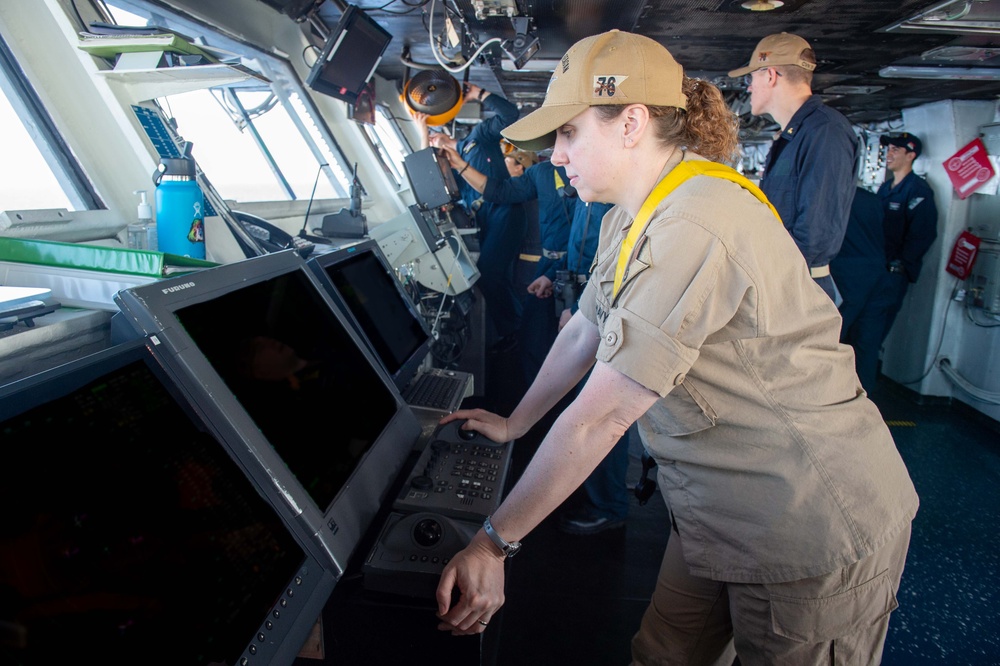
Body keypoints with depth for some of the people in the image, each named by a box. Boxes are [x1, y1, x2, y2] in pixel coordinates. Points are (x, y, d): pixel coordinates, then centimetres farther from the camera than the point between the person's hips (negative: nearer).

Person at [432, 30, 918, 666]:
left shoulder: (694, 229, -29)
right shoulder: (630, 219, 5)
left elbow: (601, 416, -28)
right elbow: (584, 333, 14)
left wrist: (494, 542, -20)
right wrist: (514, 425, 21)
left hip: (815, 529, -8)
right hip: (717, 512, 9)